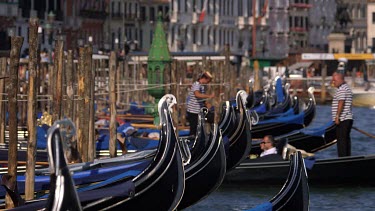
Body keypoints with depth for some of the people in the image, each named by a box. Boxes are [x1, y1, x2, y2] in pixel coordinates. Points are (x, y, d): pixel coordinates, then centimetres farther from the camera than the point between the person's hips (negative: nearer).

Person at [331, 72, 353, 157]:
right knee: (346, 139, 12)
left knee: (341, 139, -10)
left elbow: (341, 103, -22)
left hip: (342, 119, -10)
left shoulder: (342, 89, -13)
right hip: (348, 119, 10)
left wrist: (337, 116, -22)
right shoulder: (347, 87, 20)